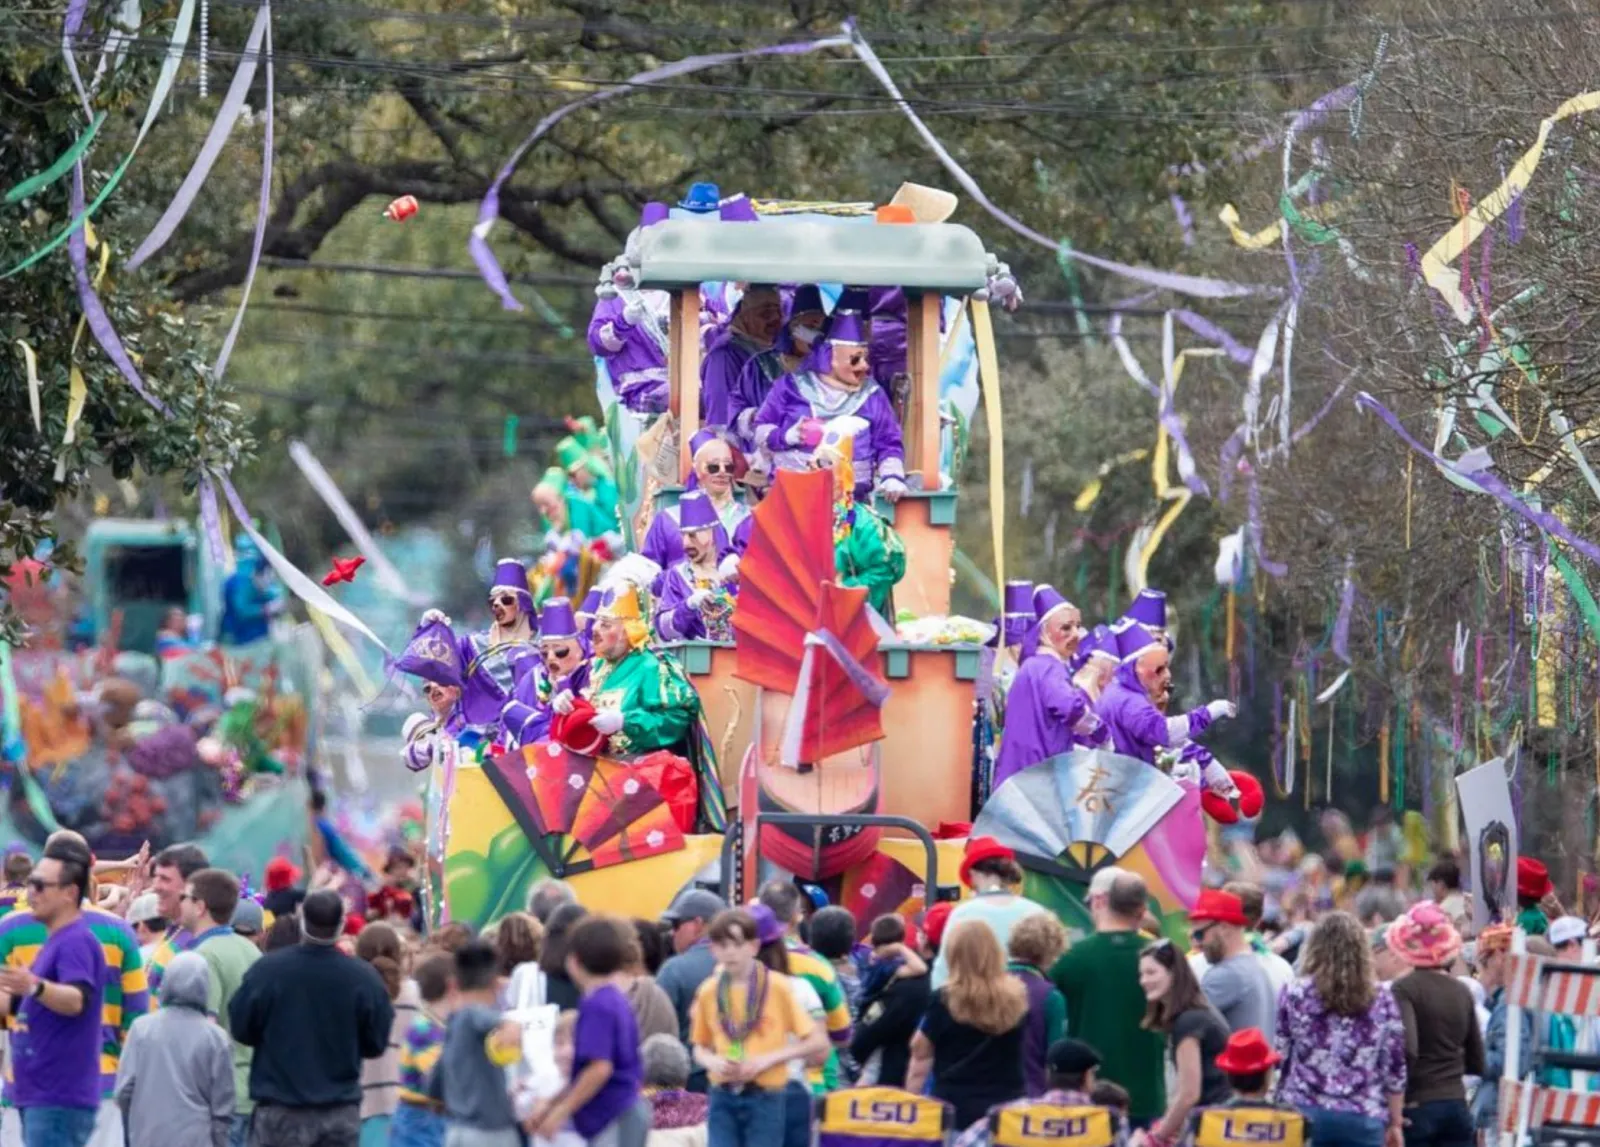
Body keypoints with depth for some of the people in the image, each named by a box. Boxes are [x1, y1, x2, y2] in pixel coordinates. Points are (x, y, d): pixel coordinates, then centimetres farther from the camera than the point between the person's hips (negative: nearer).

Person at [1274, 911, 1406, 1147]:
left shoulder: (1296, 994, -1)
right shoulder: (1381, 998, 4)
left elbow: (1277, 1056, 2)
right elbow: (1396, 1068, 6)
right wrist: (1394, 1123, 14)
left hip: (1306, 1114, -1)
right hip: (1363, 1119, 1)